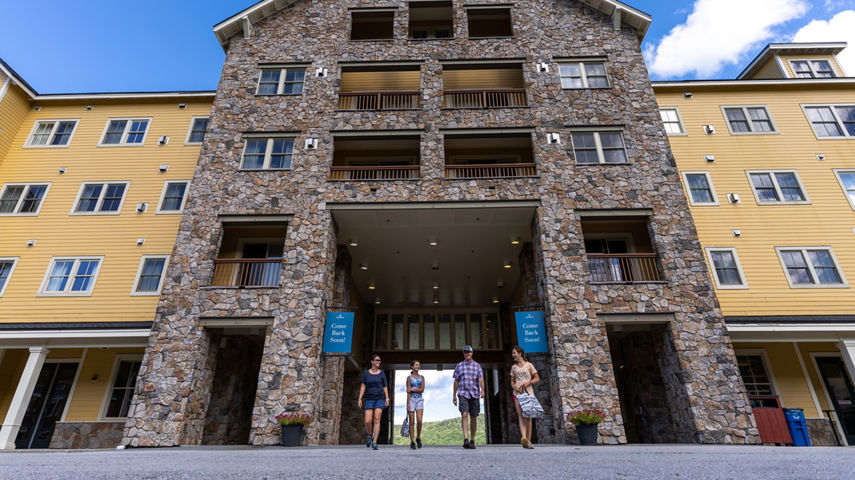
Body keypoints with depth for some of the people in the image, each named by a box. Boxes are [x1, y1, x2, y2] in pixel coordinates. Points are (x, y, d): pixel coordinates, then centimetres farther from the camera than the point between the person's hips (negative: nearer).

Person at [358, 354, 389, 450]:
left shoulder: (382, 373, 6)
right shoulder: (366, 373, 5)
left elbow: (385, 387, 8)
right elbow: (363, 386, 3)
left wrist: (387, 398, -4)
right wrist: (360, 399, -6)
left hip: (380, 399, 0)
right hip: (369, 399, 0)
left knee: (377, 419, -11)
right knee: (368, 421, -7)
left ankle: (374, 442, -7)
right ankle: (370, 435, 24)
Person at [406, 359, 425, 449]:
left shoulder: (422, 377, 10)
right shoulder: (409, 377, 4)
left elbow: (422, 389, -1)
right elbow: (408, 392, -2)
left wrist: (412, 389, -8)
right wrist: (408, 404, -8)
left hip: (419, 400, 2)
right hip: (411, 399, -1)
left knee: (419, 421, -10)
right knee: (412, 422, -1)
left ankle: (418, 438, 13)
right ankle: (412, 442, 7)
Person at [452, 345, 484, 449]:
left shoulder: (477, 366, 7)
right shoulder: (459, 366, 10)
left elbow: (481, 379, -4)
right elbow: (456, 381, 13)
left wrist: (482, 390, -22)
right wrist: (454, 395, 12)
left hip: (475, 394, 1)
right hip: (463, 394, 0)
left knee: (473, 417, 5)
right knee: (464, 415, -17)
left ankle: (472, 440, 18)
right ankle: (466, 439, -21)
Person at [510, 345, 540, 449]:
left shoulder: (528, 365, 7)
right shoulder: (514, 367, 16)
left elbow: (537, 378, 8)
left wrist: (529, 382, -9)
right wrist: (514, 386, -3)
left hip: (528, 392, -2)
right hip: (518, 392, 2)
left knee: (528, 416, -4)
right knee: (520, 415, -14)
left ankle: (528, 440, 1)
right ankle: (524, 438, -27)